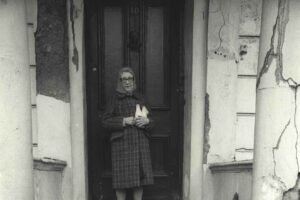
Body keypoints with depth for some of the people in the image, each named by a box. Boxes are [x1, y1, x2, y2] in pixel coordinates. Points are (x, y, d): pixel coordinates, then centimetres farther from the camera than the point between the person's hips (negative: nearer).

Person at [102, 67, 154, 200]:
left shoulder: (139, 99, 13)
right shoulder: (115, 99, 3)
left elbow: (150, 121, 15)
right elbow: (105, 121, -2)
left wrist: (146, 121, -8)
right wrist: (124, 121, -14)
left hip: (140, 142, 4)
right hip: (122, 143, -3)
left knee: (140, 176, 6)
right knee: (122, 178, -2)